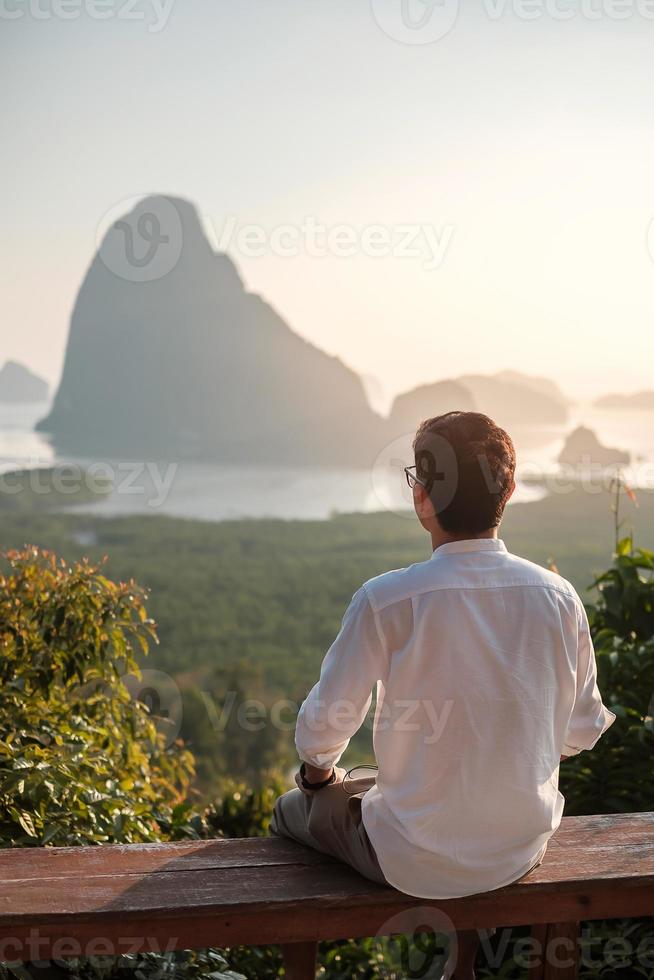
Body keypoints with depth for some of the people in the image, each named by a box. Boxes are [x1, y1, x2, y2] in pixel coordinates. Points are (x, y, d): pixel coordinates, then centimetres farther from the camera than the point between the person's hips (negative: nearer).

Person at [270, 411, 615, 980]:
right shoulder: (559, 598, -9)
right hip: (524, 849, 4)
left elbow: (324, 725, -11)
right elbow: (581, 730, 3)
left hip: (417, 864, -4)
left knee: (292, 812, 24)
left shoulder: (388, 600, -21)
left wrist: (319, 771, 12)